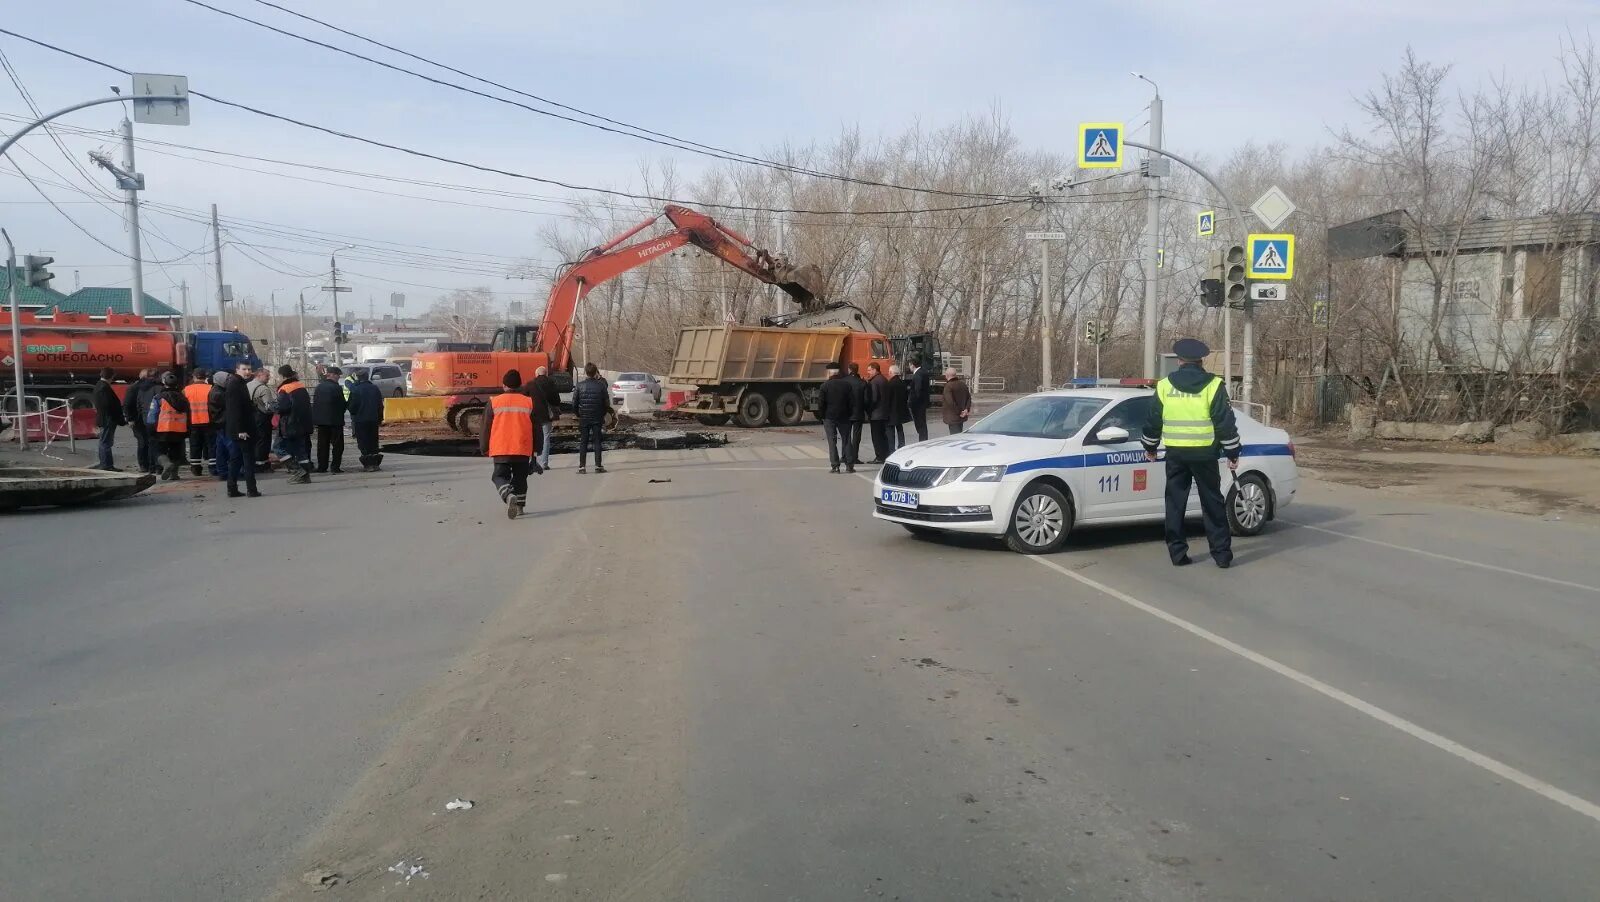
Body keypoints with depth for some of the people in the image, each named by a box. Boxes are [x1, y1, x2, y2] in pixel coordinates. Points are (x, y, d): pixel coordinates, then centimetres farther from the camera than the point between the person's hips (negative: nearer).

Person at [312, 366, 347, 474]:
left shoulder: (319, 387, 4)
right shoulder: (337, 388, -13)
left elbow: (315, 402, 7)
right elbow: (342, 404, -10)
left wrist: (315, 418, 12)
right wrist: (340, 413, 10)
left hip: (321, 419, 6)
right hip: (335, 419, -6)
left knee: (323, 444, 10)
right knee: (337, 444, 1)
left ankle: (322, 467, 11)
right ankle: (335, 467, -3)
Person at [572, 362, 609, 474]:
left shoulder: (580, 386, -5)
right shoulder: (601, 385, -6)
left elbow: (574, 403, -1)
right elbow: (607, 403, -2)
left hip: (583, 419, 0)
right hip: (597, 419, 0)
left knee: (583, 443, 6)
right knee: (597, 442, 4)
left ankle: (581, 466, 3)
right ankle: (598, 466, 0)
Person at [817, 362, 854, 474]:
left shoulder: (825, 385, -8)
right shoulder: (847, 384, 1)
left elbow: (821, 403, -9)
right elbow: (852, 402, 2)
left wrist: (821, 415, 2)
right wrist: (850, 414, 10)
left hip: (829, 417, -2)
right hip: (844, 417, 3)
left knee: (832, 442, 1)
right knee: (846, 441, 9)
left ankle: (835, 466, -4)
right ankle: (849, 465, 7)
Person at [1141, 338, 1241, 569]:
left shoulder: (1164, 386, 2)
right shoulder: (1213, 386, -5)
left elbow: (1153, 421, 9)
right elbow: (1226, 422, -5)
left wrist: (1150, 448, 23)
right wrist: (1232, 453, 2)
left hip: (1175, 454, 2)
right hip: (1204, 454, -1)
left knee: (1175, 503, 9)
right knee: (1212, 504, 6)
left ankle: (1177, 552, 10)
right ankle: (1222, 554, 8)